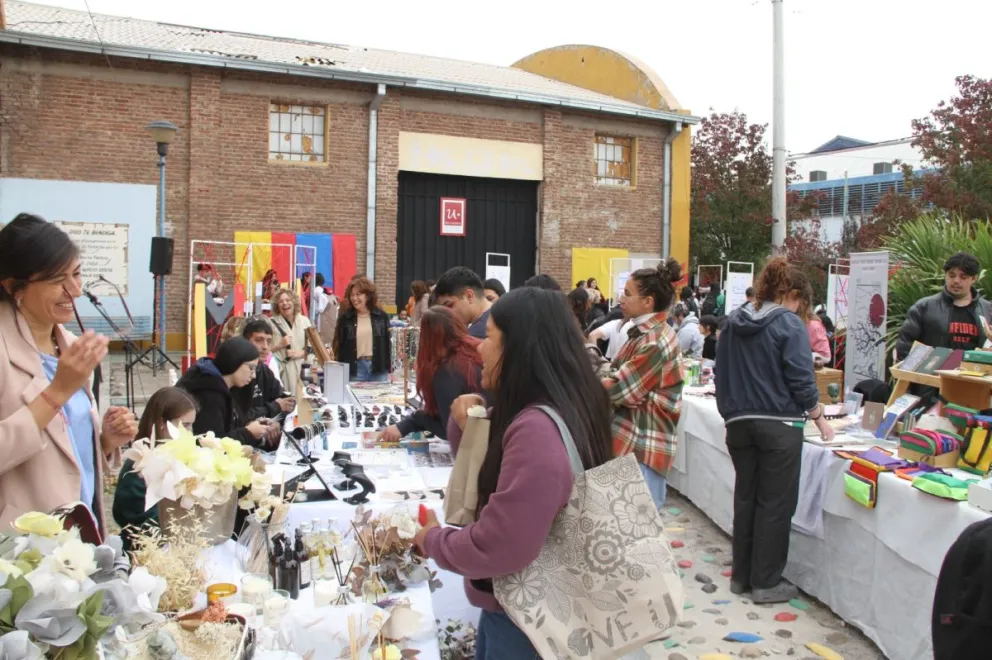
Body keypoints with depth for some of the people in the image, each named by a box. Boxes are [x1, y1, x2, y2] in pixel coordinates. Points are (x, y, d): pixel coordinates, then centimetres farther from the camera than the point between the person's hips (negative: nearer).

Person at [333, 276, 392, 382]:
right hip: (355, 367, 0)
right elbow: (339, 345, 5)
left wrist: (390, 369, 3)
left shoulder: (381, 316, 4)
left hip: (379, 368, 0)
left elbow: (388, 342, 7)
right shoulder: (345, 318, 3)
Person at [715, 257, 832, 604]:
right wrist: (820, 419, 2)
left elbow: (721, 374, 11)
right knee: (775, 504, 4)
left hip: (739, 423, 6)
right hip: (779, 425, -6)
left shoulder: (733, 323, 7)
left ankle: (741, 575, 24)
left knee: (745, 498, 15)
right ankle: (766, 583, 12)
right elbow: (801, 381, -11)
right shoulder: (790, 325, -10)